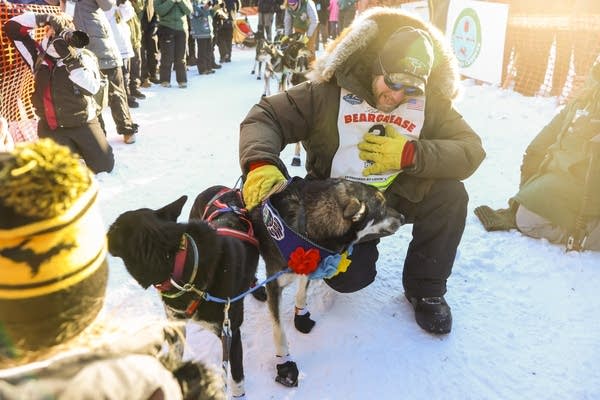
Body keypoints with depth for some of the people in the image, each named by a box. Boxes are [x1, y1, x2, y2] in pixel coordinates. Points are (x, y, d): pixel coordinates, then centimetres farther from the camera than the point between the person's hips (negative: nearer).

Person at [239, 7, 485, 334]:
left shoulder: (430, 102, -12)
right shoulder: (329, 92, -20)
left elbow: (471, 150, -19)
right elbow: (263, 118, -21)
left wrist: (412, 154, -35)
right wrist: (261, 164, -42)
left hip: (400, 196, 3)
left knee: (449, 194, -24)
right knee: (348, 279, -18)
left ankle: (425, 289, -1)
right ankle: (358, 249, 23)